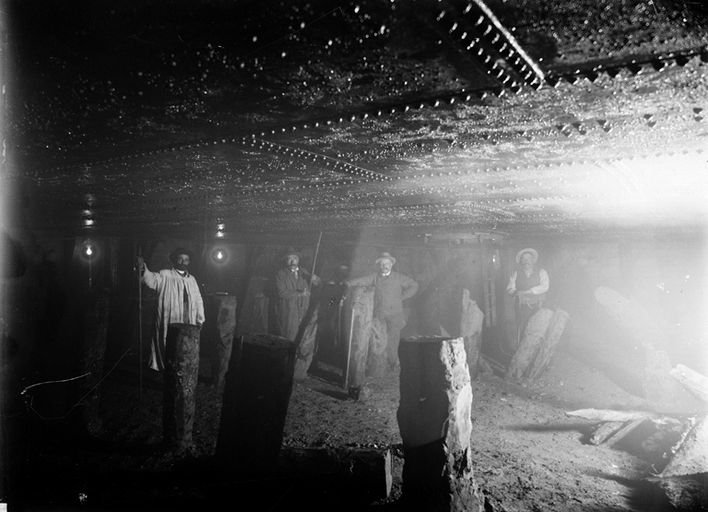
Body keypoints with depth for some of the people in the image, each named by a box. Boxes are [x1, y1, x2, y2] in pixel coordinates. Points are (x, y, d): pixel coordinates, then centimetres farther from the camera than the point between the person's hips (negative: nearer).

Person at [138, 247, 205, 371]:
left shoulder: (191, 279, 15)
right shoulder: (165, 275, -1)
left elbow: (198, 301, 21)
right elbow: (153, 279, -22)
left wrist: (199, 320, 18)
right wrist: (143, 270, -42)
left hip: (188, 328, 5)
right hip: (169, 326, -5)